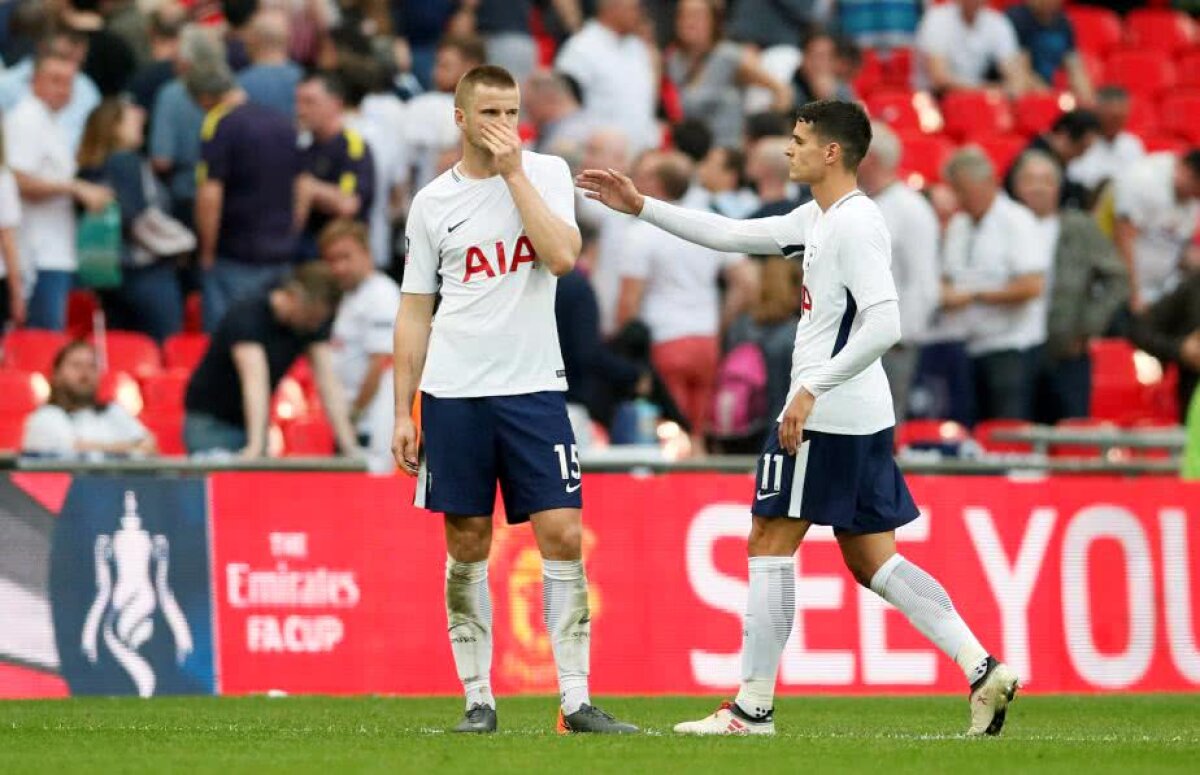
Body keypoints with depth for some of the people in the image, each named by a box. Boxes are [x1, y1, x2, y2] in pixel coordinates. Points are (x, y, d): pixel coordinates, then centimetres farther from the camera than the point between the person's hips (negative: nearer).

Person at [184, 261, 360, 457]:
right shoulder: (246, 315, -26)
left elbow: (328, 383, -10)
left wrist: (349, 447, -19)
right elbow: (255, 380, -38)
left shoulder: (314, 322, -7)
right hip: (211, 424, -6)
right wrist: (255, 446, -48)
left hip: (250, 425, 6)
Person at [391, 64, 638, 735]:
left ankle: (576, 700, -4)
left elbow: (562, 256, -15)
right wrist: (403, 415, 5)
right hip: (453, 395, 1)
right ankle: (479, 698, 10)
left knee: (563, 535, -7)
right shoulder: (433, 202, 6)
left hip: (535, 386, -1)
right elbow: (415, 313, 10)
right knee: (467, 544, 3)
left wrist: (513, 172, -12)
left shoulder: (546, 174, 3)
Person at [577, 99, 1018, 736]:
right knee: (872, 563, 9)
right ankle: (982, 669, 0)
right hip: (862, 419, 10)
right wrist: (641, 207, 22)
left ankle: (752, 706, 1)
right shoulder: (819, 219, 16)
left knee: (770, 542, -2)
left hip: (825, 417, -10)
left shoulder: (855, 225, -15)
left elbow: (884, 325, -24)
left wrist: (812, 390, -24)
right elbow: (733, 236, 25)